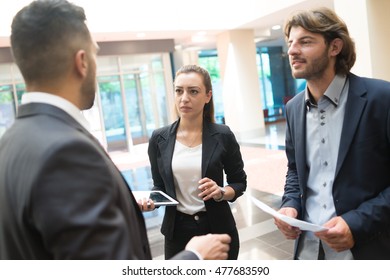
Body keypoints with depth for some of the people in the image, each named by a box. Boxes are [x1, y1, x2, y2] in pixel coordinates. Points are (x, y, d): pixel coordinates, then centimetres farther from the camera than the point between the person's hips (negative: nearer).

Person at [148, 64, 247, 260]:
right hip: (178, 231, 1)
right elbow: (160, 187, 4)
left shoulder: (222, 136, -10)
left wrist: (221, 193, -19)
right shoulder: (159, 139, -5)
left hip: (218, 228, 0)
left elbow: (239, 182, 0)